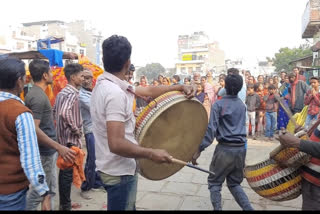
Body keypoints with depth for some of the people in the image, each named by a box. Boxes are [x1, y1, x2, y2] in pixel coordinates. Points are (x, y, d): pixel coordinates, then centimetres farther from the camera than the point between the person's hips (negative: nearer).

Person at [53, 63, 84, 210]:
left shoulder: (62, 93, 11)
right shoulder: (73, 94, -18)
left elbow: (54, 111, 19)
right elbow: (65, 113, -33)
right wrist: (77, 130, -22)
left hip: (62, 137, 9)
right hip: (71, 139, -9)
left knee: (64, 171, 17)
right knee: (68, 173, 1)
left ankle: (64, 203, 30)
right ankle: (65, 206, 13)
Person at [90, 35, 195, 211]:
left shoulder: (105, 84, 5)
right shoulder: (115, 93, -27)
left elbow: (148, 91, 9)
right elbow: (117, 144, -32)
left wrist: (180, 87, 2)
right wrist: (151, 154, -22)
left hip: (115, 167, 10)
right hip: (119, 172, -10)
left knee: (129, 207, 26)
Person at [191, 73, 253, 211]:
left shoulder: (218, 104, -8)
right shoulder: (242, 105, 12)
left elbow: (211, 129, -16)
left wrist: (199, 149, -16)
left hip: (225, 148, -6)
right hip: (241, 148, 6)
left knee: (214, 182, 11)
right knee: (234, 183, 19)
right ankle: (248, 208, 6)